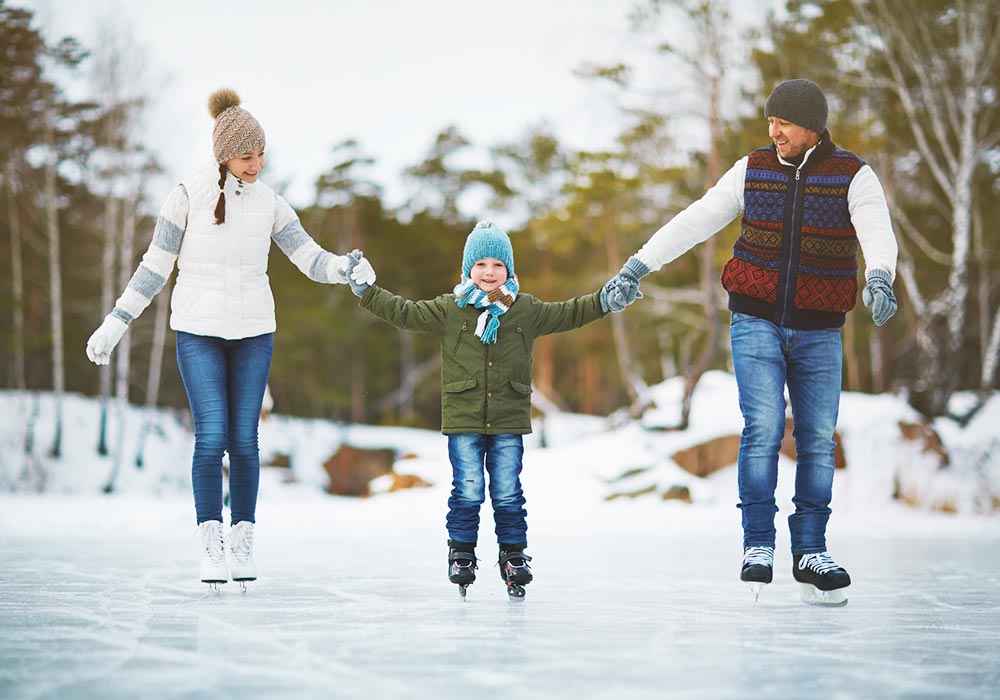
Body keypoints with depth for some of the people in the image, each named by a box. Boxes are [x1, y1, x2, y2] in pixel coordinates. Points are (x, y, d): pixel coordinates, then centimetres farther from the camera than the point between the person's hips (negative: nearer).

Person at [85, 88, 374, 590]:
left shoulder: (269, 202, 3)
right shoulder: (187, 196, -4)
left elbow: (311, 259, 1)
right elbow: (155, 267, 1)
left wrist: (348, 269, -21)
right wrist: (114, 324, -2)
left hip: (253, 331, 2)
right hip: (198, 331, -2)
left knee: (244, 440, 1)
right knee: (211, 437, -11)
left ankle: (243, 541, 11)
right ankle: (210, 545, -5)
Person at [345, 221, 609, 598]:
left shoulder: (526, 310, 6)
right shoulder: (448, 310, 2)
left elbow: (567, 314, 11)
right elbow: (403, 312, 2)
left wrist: (606, 300, 2)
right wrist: (365, 290, -5)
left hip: (509, 420, 1)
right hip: (463, 420, -1)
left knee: (508, 493, 4)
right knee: (467, 492, -2)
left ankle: (513, 555, 15)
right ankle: (461, 554, 12)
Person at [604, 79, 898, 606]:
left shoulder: (853, 177, -5)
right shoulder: (753, 170, 3)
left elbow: (877, 232, -21)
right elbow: (696, 221, 2)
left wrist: (878, 278, -43)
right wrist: (637, 267, -4)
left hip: (819, 332, 0)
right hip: (756, 323, 0)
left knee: (818, 439, 2)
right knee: (763, 428, -12)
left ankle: (810, 553, 12)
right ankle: (757, 546, -5)